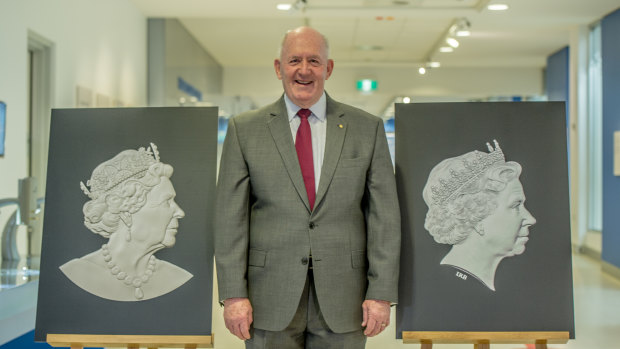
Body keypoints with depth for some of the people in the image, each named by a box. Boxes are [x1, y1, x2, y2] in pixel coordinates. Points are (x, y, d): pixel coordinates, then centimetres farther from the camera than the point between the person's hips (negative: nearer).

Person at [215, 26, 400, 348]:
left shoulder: (367, 129, 5)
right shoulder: (245, 129, 4)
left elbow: (384, 215, 2)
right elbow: (230, 216, 1)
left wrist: (381, 294, -4)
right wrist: (233, 294, -6)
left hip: (342, 299, 1)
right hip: (271, 300, 0)